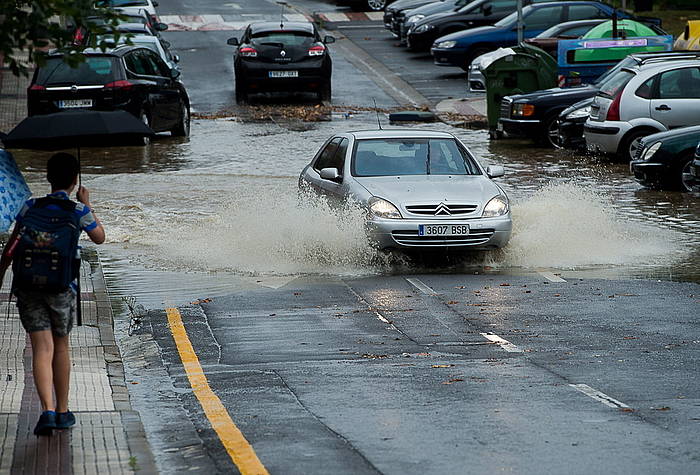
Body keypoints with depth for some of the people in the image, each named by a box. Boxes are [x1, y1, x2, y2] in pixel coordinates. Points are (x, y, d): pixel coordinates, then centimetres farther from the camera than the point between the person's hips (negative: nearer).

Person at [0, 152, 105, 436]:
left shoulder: (30, 207, 2)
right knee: (61, 347, 17)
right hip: (61, 287, 0)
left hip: (28, 285, 0)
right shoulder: (79, 211, 0)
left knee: (42, 349, -4)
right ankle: (62, 411, 25)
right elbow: (99, 238, 18)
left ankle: (47, 410, -22)